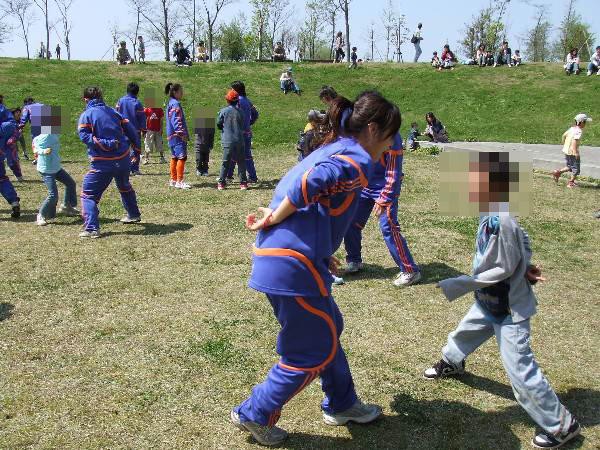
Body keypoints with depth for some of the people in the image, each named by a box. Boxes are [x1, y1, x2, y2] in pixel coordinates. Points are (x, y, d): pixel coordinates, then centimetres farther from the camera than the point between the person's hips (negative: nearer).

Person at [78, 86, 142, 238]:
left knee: (88, 194, 1)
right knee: (125, 187, 31)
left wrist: (105, 144, -19)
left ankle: (91, 229, -12)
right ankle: (133, 215, 47)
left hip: (102, 163, -5)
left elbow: (84, 136, -17)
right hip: (123, 159, 6)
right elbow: (130, 129, 10)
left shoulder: (86, 115, -2)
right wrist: (136, 146, 18)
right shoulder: (112, 112, 12)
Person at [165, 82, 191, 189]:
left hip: (172, 136, 11)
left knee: (174, 157, 13)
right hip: (178, 136, -11)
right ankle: (179, 181, -11)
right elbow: (177, 121, -20)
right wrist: (182, 133, -23)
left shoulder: (171, 103, 19)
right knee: (182, 157, -11)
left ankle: (173, 180, 19)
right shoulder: (176, 104, -12)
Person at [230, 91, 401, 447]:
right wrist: (273, 220, -16)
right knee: (315, 351, 7)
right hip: (294, 266, -10)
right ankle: (255, 415, 21)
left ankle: (342, 404, 41)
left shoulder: (332, 150, 21)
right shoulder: (358, 159, -9)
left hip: (278, 255, 10)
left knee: (328, 329, 24)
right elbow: (311, 183, -27)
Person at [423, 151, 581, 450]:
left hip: (510, 309, -9)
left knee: (520, 371, -3)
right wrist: (525, 267, -4)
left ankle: (562, 425, 13)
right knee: (464, 333, 29)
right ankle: (451, 363, 60)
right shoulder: (494, 215, -4)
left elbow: (502, 269, -26)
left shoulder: (499, 222, -32)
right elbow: (520, 243, 9)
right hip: (490, 301, 9)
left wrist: (456, 286, -22)